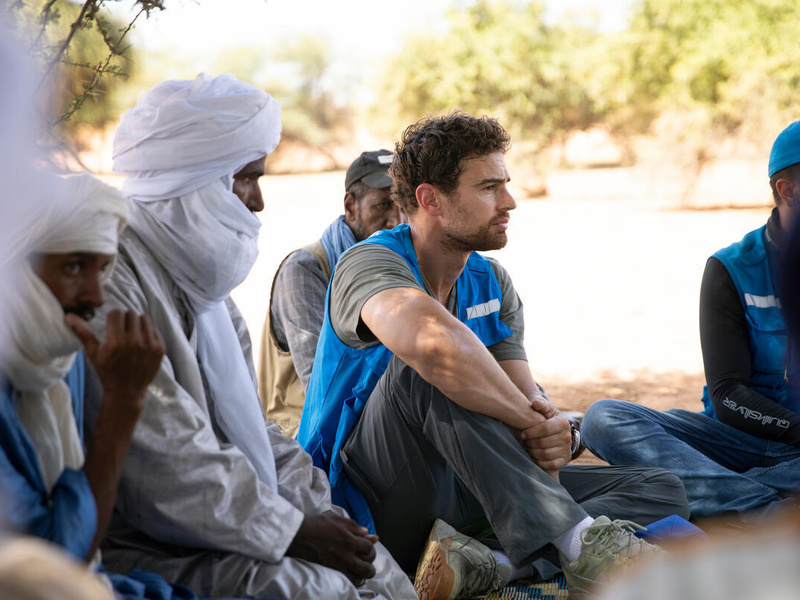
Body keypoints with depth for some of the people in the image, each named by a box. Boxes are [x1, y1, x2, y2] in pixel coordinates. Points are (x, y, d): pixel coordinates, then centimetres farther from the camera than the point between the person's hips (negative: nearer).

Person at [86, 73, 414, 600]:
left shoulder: (198, 271, 14)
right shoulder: (106, 279, -18)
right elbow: (164, 454, -23)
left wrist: (317, 502, 1)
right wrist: (294, 531, -17)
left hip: (225, 513, 9)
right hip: (134, 544, -9)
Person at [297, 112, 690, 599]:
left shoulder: (492, 283, 9)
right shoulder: (372, 263, -16)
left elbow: (526, 398, -2)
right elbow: (437, 341, -40)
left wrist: (551, 432, -26)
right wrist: (531, 420, -29)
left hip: (455, 491, 7)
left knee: (661, 491, -4)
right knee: (430, 370, -36)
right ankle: (578, 542, -38)